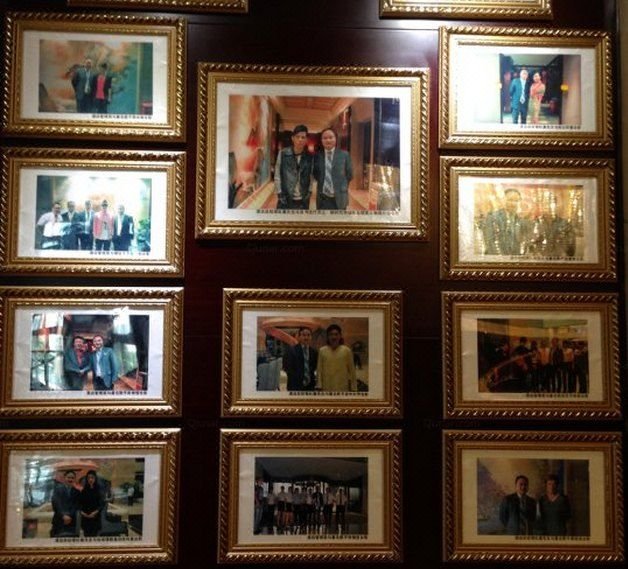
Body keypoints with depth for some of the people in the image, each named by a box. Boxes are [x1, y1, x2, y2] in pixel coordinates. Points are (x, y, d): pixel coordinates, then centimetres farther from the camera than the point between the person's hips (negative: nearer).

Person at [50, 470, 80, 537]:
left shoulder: (76, 492, 11)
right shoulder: (58, 489, 3)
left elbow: (76, 506, 4)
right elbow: (56, 504, -7)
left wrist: (69, 516, -12)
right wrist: (63, 516, -14)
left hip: (71, 521, 2)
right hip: (59, 521, -2)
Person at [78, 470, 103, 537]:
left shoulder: (99, 490, -1)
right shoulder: (84, 490, 7)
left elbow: (102, 504, -5)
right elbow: (80, 503, 8)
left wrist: (95, 512, -17)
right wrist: (82, 511, -8)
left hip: (95, 517, -2)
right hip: (85, 517, 2)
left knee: (94, 534, -6)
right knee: (86, 534, -1)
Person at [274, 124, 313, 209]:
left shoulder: (309, 157, 4)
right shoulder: (283, 154, -3)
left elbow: (311, 176, 10)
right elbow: (277, 175, -2)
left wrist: (309, 192, -1)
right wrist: (280, 194, -8)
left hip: (303, 201, 2)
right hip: (285, 200, -2)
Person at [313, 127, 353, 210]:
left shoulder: (344, 155, 0)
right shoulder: (317, 156, 3)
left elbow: (349, 174, 6)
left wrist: (340, 185, 3)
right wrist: (322, 183, 3)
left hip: (339, 198, -1)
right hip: (322, 199, 1)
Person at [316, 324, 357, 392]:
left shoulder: (346, 351, 1)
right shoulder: (322, 351, 4)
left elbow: (351, 370, 4)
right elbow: (319, 370, 4)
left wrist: (353, 388, 2)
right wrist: (319, 387, -1)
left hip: (342, 389, -1)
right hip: (327, 389, 1)